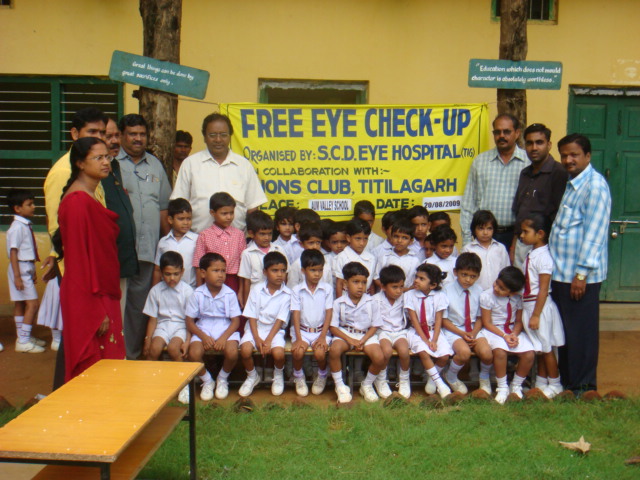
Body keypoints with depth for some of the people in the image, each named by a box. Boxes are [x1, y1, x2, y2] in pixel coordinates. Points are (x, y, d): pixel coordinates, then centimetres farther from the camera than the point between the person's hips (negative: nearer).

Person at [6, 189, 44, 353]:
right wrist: (17, 276, -21)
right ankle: (23, 341, -6)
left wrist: (32, 271, 22)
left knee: (20, 304, 16)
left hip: (27, 268, 9)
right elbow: (13, 252, -19)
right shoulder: (17, 227, -17)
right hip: (20, 269, -9)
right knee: (32, 304, -10)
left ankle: (23, 337, 25)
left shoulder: (26, 225, 10)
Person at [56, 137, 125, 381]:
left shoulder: (91, 197, 13)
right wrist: (96, 310, -21)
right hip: (88, 299, -9)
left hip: (103, 295, 9)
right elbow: (78, 257, -20)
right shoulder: (77, 201, -16)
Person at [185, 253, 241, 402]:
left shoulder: (229, 294, -5)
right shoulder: (197, 294, -4)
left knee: (232, 353, -28)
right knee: (194, 353, -27)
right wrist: (204, 337, -16)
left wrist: (224, 338, -19)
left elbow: (236, 321, -4)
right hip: (203, 329, 1)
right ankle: (207, 381, 6)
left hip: (226, 329, 0)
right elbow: (189, 322, -2)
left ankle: (222, 380, 8)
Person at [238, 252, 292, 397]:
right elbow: (252, 316, -3)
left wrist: (268, 340, -17)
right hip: (256, 328, 1)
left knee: (278, 353, -28)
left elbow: (280, 320, -8)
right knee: (245, 350, -26)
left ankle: (278, 376, 9)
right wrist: (257, 338, -15)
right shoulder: (257, 290, -2)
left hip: (275, 330, -1)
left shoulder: (287, 294, -5)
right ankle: (252, 377, 7)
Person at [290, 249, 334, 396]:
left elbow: (329, 313, -2)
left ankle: (322, 376, 9)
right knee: (298, 351, -27)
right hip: (301, 330, 0)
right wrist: (298, 339, -15)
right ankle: (298, 377, 5)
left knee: (320, 353, -26)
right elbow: (296, 315, -5)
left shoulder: (327, 289, 0)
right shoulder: (296, 290, -1)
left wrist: (323, 336, -12)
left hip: (321, 330, 0)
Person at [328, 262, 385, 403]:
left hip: (366, 335, 1)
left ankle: (367, 385, 6)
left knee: (379, 357, -24)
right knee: (334, 350, -33)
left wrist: (363, 340, -15)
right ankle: (340, 386, -10)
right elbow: (333, 327, -4)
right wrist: (350, 340, -18)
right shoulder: (339, 303, -3)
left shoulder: (371, 302, -1)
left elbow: (375, 326, 1)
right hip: (344, 333, -1)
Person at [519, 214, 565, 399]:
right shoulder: (531, 254, 9)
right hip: (528, 305, 9)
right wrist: (527, 312, 16)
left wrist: (536, 315, -20)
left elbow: (543, 290, -20)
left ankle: (555, 385, 17)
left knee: (546, 347, 3)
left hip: (540, 306, -9)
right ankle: (541, 383, 27)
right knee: (539, 348, 17)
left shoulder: (543, 257, -18)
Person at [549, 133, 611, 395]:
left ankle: (583, 387, 13)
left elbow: (594, 233, -18)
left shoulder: (595, 185, -12)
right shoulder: (571, 184, 16)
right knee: (564, 329, 15)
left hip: (580, 275, -9)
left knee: (581, 331, 1)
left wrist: (582, 273, -19)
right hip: (561, 272, 9)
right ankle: (565, 381, 26)